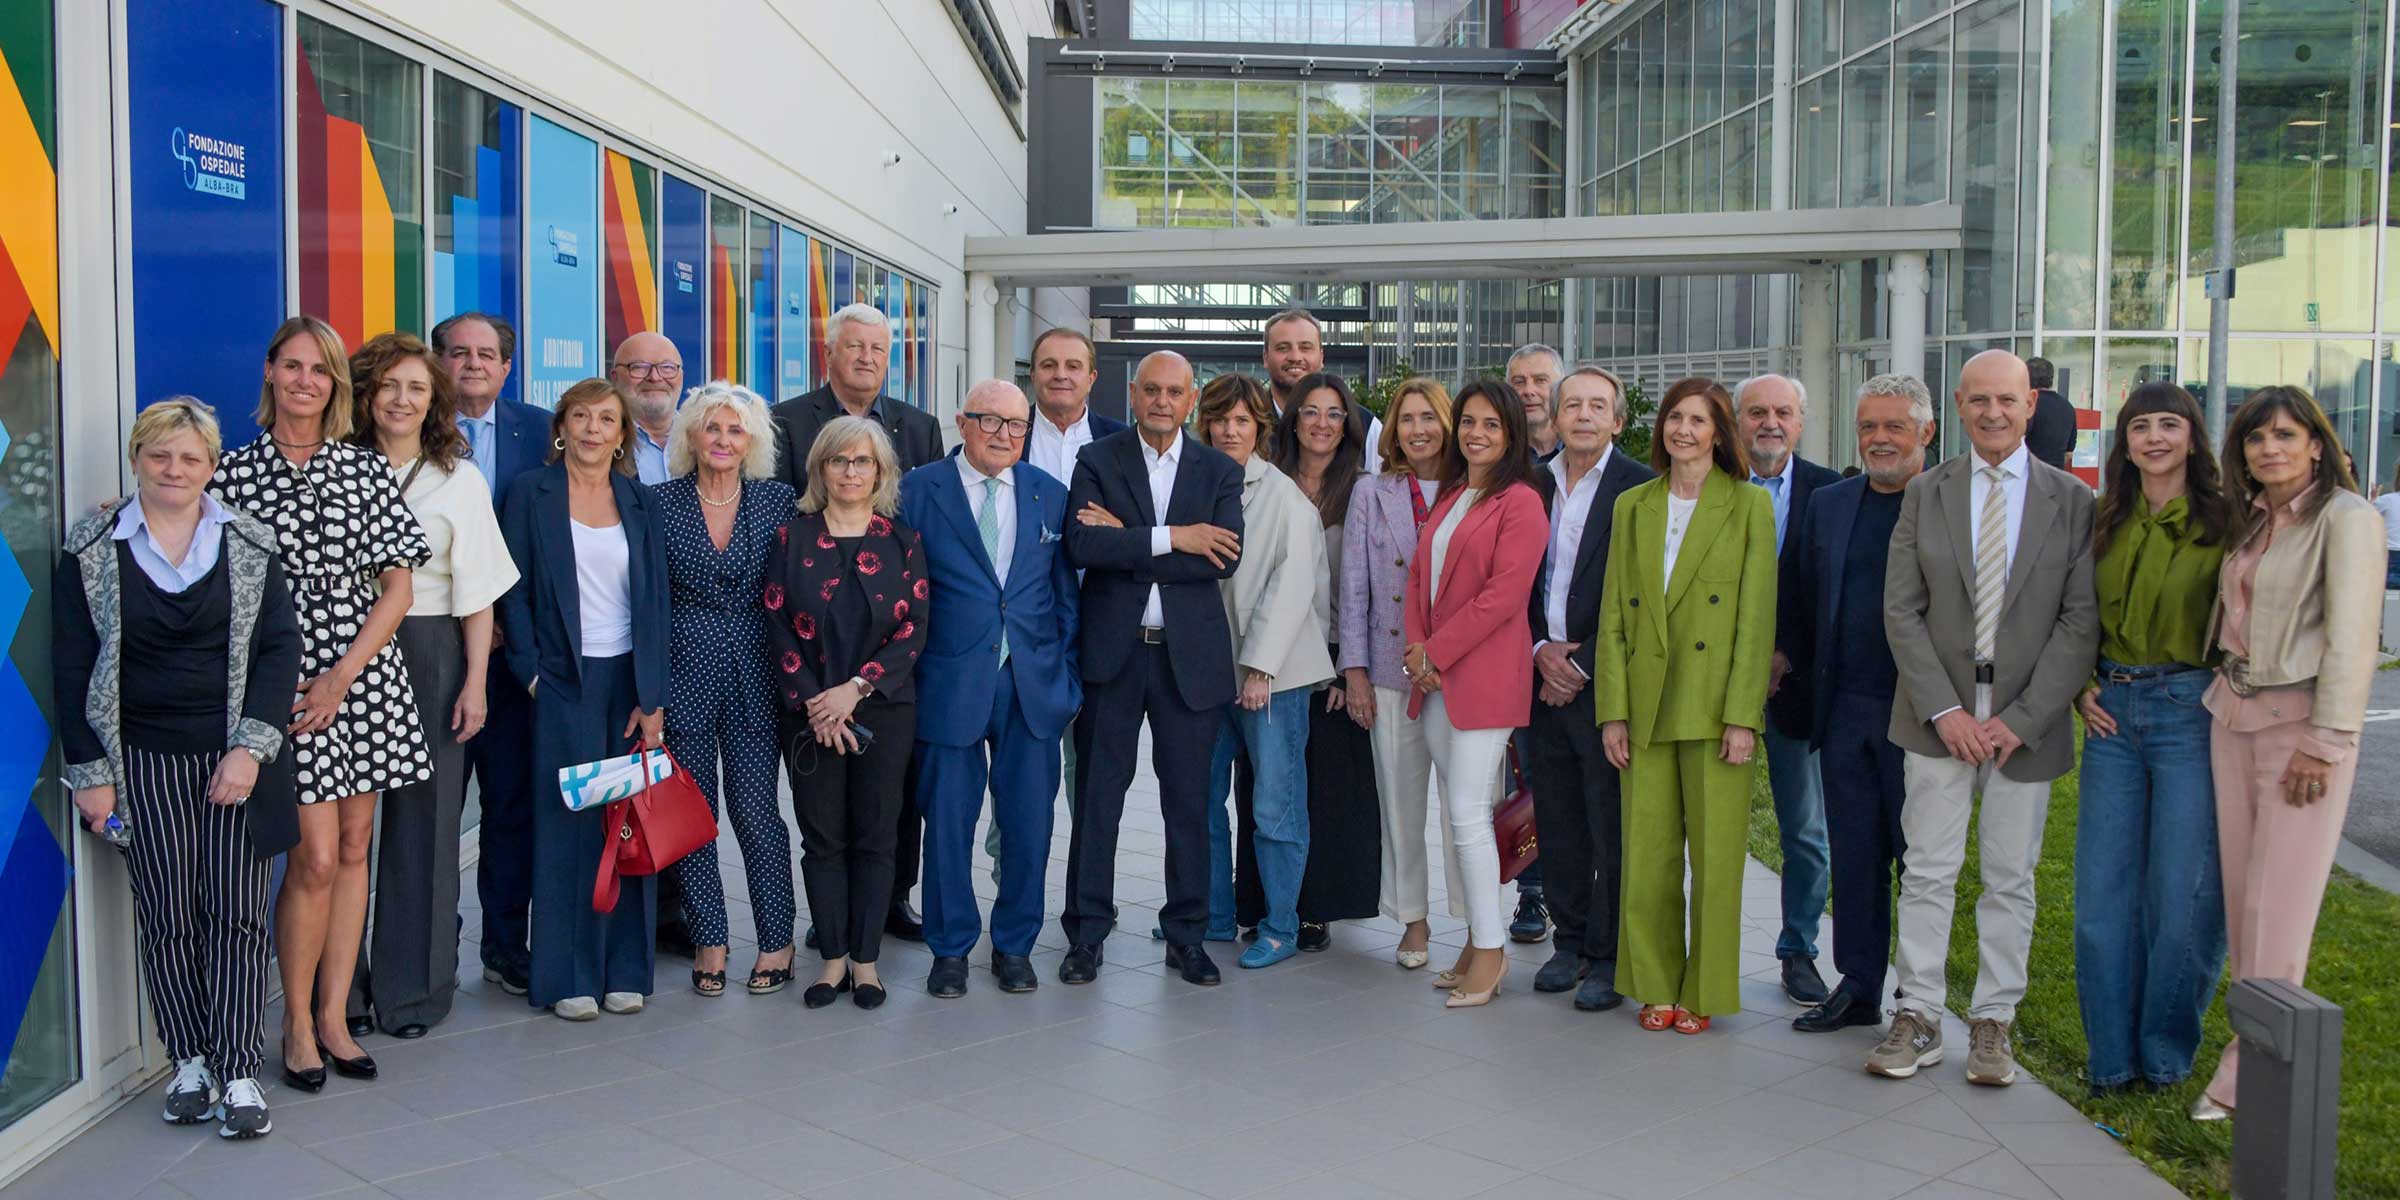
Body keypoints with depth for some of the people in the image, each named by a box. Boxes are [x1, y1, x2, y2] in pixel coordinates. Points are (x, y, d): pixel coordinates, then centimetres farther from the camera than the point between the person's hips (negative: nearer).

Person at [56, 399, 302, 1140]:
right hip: (144, 765, 0)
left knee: (238, 914, -2)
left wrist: (252, 748, -9)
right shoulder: (92, 550, 3)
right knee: (167, 918, 4)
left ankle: (238, 1074, 2)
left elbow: (279, 646, 0)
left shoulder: (250, 544, 4)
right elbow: (72, 665, 3)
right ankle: (189, 1062, 16)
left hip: (237, 759, 0)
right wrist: (89, 771, -1)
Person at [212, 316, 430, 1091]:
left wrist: (343, 676, -7)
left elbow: (398, 586, 1)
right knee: (316, 856, -6)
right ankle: (297, 1024, 11)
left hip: (362, 675, 3)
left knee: (353, 847, 7)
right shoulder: (234, 474, 1)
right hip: (283, 681, -2)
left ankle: (333, 1015, 17)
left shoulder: (366, 471, 5)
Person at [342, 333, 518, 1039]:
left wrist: (475, 682, -3)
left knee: (422, 817, 2)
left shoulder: (459, 479, 6)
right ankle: (343, 984, 13)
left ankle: (412, 989, 12)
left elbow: (476, 592, 4)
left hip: (429, 656, 0)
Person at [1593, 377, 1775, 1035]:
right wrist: (1612, 709, 0)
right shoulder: (1632, 506, 9)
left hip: (1715, 706, -3)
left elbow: (1756, 617, -5)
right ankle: (1656, 986, 22)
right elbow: (1613, 615, 7)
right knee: (1647, 856, 7)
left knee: (1715, 857, 3)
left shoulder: (1749, 505, 0)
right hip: (1647, 705, 3)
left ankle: (1705, 991, 17)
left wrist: (1742, 715, -11)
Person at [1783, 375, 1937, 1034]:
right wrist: (1799, 676, 10)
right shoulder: (1827, 504, 11)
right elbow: (1798, 603, 16)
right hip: (1844, 712, 5)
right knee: (1854, 855, 11)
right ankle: (1857, 987, 22)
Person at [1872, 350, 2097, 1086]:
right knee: (1928, 872, 4)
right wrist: (1944, 709, -9)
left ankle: (1993, 1024, 18)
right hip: (1939, 718, 1)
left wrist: (2022, 718, -11)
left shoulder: (2074, 501, 1)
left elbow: (2081, 623, -4)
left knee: (2011, 880, 7)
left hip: (2026, 725, -1)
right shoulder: (1925, 494, 5)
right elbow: (1901, 610, 1)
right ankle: (1918, 1019, 12)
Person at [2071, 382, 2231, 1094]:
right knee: (2103, 892, 5)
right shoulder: (2105, 523, 11)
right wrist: (2080, 687, 6)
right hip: (2112, 713, 4)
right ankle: (2113, 1055, 16)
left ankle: (2165, 1051, 17)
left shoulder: (2223, 523, -2)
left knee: (2182, 893, -1)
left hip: (2189, 709, -4)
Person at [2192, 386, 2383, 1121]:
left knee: (2278, 903, -3)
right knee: (2241, 893, 9)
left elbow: (2352, 638, -14)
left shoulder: (2345, 517, -10)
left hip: (2302, 721, -7)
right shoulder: (2250, 523, 13)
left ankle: (2249, 1073, 4)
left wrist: (2324, 742, -16)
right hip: (2234, 715, 7)